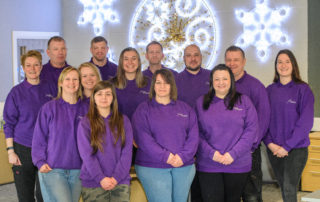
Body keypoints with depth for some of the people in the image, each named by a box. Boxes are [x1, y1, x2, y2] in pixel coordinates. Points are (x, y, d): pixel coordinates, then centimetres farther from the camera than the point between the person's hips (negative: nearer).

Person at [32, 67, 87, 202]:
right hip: (52, 170, -3)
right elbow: (39, 138, 1)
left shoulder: (84, 110, 9)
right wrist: (40, 162, -9)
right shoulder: (49, 108, 0)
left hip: (77, 171, 3)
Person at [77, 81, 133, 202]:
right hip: (93, 184, -1)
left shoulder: (123, 121, 9)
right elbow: (87, 154, -4)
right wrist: (101, 178, -14)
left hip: (120, 182, 1)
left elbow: (127, 152, 3)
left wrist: (116, 178, -8)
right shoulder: (85, 123, 4)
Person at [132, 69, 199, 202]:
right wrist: (165, 156, -16)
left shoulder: (185, 109, 15)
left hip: (184, 166, 3)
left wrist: (183, 156, -10)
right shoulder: (143, 109, 5)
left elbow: (193, 136, 6)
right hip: (152, 168, -3)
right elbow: (142, 137, -7)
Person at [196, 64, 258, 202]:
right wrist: (211, 153, -13)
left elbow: (251, 130, -2)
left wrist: (233, 154, -12)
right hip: (208, 166, 0)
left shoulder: (243, 101, 6)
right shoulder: (201, 103, 9)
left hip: (237, 165, 0)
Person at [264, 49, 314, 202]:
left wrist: (287, 147, -14)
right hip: (274, 150, 4)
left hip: (296, 149, -4)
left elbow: (306, 122, -10)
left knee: (289, 190, -12)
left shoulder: (303, 89, -4)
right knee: (283, 188, 11)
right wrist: (269, 143, -8)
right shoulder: (269, 90, 8)